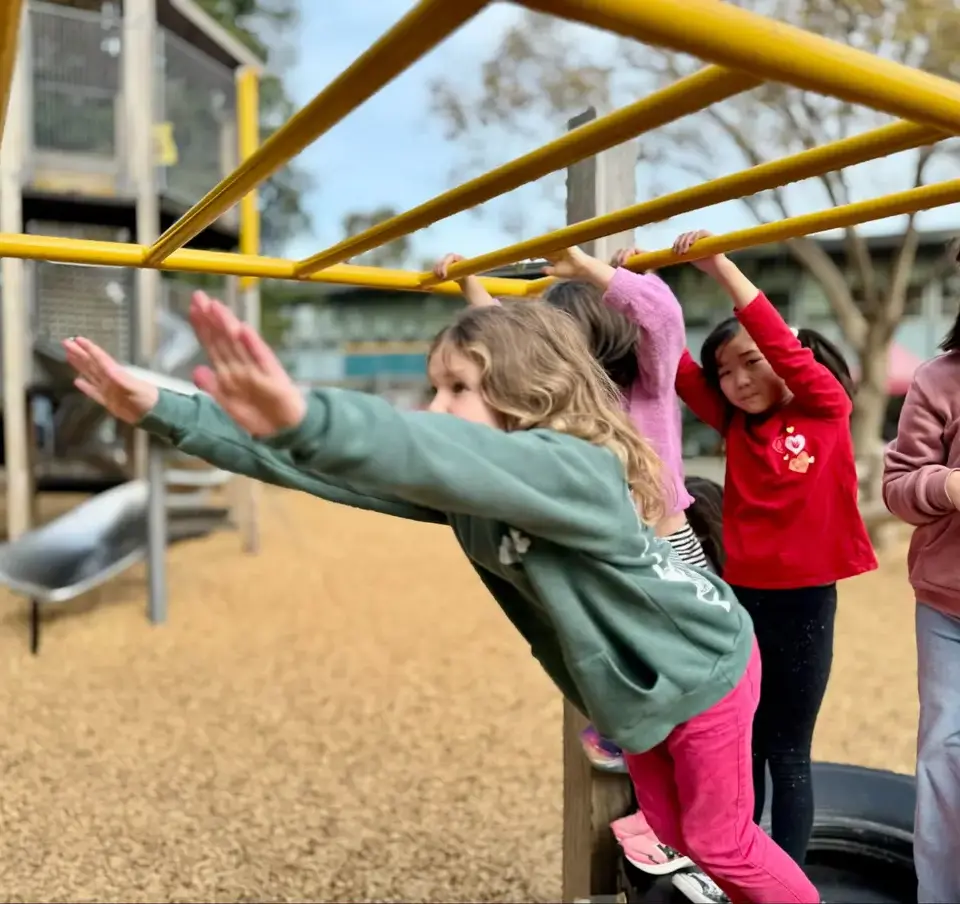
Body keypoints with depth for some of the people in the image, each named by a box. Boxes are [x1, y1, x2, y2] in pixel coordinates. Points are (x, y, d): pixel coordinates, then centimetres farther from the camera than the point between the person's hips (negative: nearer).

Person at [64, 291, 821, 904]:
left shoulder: (575, 470, -37)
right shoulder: (465, 489, -15)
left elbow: (451, 459, -59)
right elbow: (357, 471, -23)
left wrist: (303, 417, -76)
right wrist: (162, 412, -29)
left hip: (704, 670, -7)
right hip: (635, 684, 7)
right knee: (674, 828, 24)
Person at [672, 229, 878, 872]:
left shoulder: (827, 408, -5)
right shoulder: (735, 424, 5)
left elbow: (784, 347, -19)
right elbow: (677, 365, -2)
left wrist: (722, 268, -22)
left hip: (805, 599, -4)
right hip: (742, 594, 4)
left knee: (789, 751, 8)